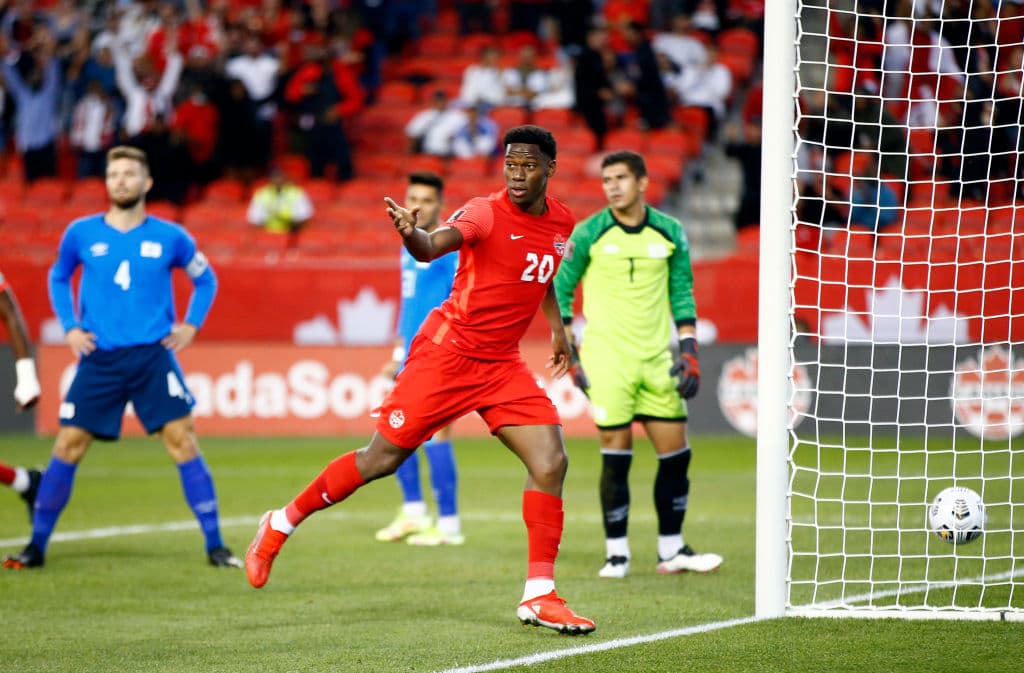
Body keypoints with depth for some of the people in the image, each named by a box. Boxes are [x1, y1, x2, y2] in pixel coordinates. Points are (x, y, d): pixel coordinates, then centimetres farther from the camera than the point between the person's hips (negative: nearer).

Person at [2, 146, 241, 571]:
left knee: (182, 440, -10)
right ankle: (36, 546, 8)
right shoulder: (82, 234, 3)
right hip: (99, 358, 1)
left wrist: (191, 325, 5)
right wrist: (69, 327, 8)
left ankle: (215, 545, -5)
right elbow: (58, 277, 21)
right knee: (68, 446, -3)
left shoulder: (169, 237, 2)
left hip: (153, 356, -1)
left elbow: (205, 279, 18)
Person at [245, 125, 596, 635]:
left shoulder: (561, 221, 6)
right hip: (448, 350, -5)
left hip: (501, 364, 5)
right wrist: (411, 234, -57)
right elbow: (433, 247, -36)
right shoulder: (485, 213, -15)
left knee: (550, 461, -10)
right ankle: (280, 525, 19)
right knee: (383, 457, -2)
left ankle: (538, 596, -4)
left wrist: (557, 329, 25)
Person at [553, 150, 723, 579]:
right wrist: (570, 354, -3)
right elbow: (559, 291, 3)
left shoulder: (670, 233, 5)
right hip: (608, 361, -3)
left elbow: (682, 295, 12)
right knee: (615, 457, -5)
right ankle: (617, 554, 4)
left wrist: (689, 350, 3)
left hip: (658, 361, 3)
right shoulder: (588, 234, -3)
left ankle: (671, 550, 14)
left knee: (676, 454, 3)